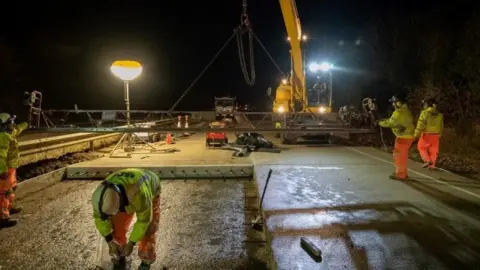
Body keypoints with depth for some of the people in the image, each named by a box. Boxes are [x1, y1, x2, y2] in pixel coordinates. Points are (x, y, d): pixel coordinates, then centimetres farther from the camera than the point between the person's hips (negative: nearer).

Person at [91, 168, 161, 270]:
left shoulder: (138, 194, -47)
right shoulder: (102, 196, -33)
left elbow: (144, 220, -30)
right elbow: (99, 217, -13)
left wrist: (131, 243, -20)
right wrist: (110, 241, -9)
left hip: (150, 190, -4)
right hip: (127, 194, 4)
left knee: (147, 230, -10)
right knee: (117, 226, -4)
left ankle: (146, 261, 13)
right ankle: (119, 257, 20)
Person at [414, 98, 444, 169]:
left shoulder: (425, 113, -14)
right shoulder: (439, 114, 7)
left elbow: (420, 124, -18)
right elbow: (441, 126, 13)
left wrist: (416, 134, -13)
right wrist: (439, 134, 24)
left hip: (426, 134, -6)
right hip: (436, 134, 6)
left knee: (421, 147, 13)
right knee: (433, 150, 11)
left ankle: (427, 160, 0)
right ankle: (432, 165, 16)